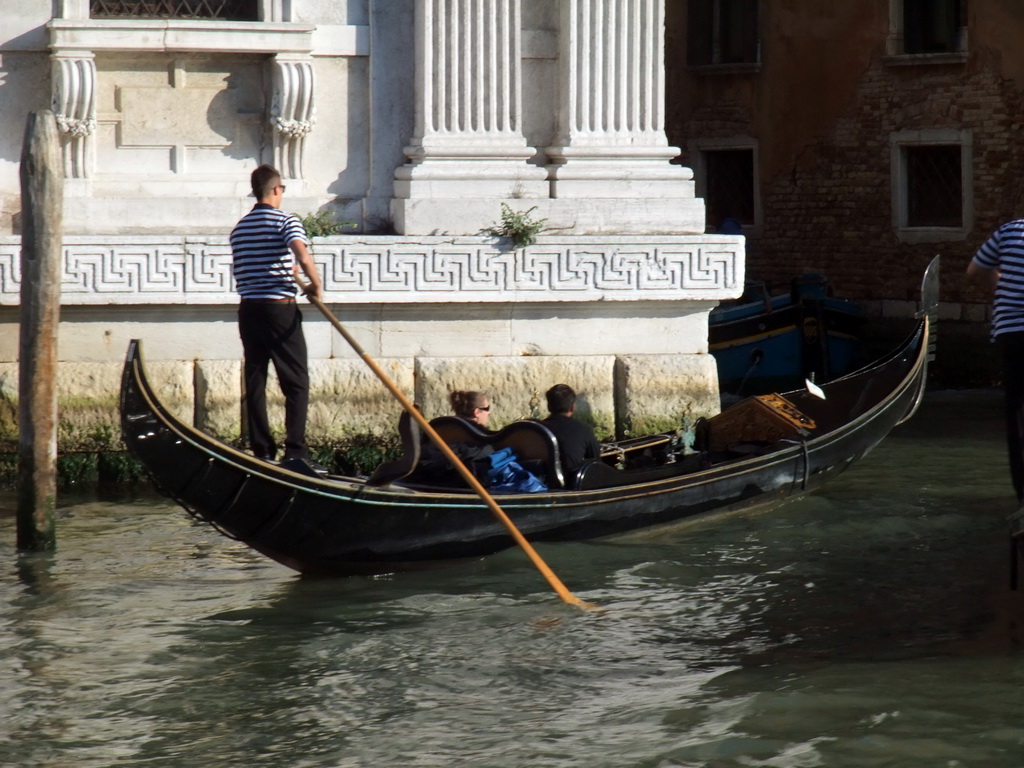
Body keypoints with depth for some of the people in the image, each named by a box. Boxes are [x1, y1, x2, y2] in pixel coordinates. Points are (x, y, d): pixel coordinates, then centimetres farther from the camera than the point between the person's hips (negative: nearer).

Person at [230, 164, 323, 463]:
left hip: (248, 310, 6)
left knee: (254, 382, 7)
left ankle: (261, 450, 6)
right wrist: (316, 285, -7)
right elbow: (303, 256, -23)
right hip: (280, 309, -6)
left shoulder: (239, 228, 13)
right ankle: (295, 450, -10)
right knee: (296, 382, -2)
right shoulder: (285, 220, -6)